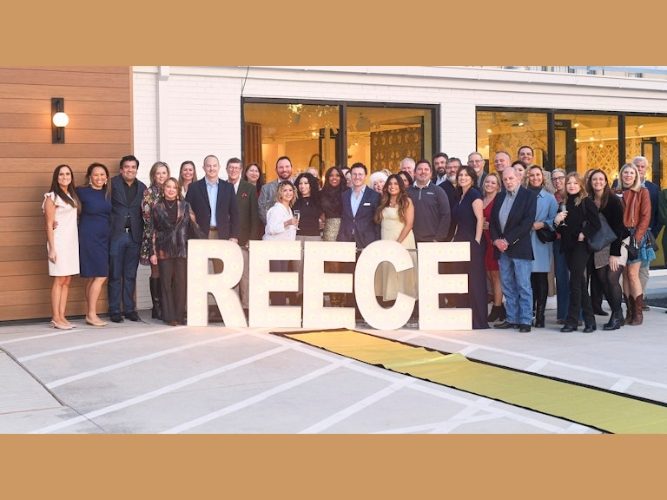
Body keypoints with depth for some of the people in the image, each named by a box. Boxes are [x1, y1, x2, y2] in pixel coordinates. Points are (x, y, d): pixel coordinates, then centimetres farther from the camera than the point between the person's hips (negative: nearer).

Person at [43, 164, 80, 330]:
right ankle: (56, 318, -3)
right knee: (59, 280, -6)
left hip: (72, 241, 6)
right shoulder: (52, 197, -5)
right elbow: (49, 225, -7)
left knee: (67, 281, 4)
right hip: (59, 241, -6)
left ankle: (61, 316, 7)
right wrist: (52, 248, -12)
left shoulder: (72, 196, 14)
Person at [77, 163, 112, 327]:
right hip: (89, 237, -6)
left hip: (104, 238, 6)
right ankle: (91, 314, -6)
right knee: (100, 276, -11)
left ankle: (90, 314, 11)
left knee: (92, 277, 8)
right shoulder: (83, 192, -5)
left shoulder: (108, 194, 10)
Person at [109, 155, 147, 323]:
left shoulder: (142, 187, 11)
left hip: (134, 235, 3)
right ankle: (114, 310, 7)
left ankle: (129, 309, 15)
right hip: (116, 235, -3)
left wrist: (143, 234, 3)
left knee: (131, 275, 8)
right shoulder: (113, 184, 0)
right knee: (115, 275, 2)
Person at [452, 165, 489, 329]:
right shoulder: (460, 196, 17)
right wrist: (455, 238, 14)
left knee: (474, 280, -5)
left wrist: (477, 241, -19)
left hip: (472, 243, -8)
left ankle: (477, 320, -1)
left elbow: (480, 219, -14)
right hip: (460, 242, 8)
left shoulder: (474, 194, -7)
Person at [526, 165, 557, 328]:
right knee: (528, 278, -1)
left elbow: (554, 220, 4)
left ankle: (540, 316, 3)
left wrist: (542, 224, -11)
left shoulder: (550, 198, 8)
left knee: (541, 279, -2)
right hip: (525, 241, 1)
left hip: (542, 242, -1)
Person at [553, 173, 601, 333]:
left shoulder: (586, 202, -5)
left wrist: (583, 234, -15)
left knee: (575, 282, -9)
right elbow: (561, 228, 15)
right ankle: (589, 320, 16)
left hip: (580, 246, -6)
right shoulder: (564, 203, 13)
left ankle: (572, 320, -4)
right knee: (580, 283, 10)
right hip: (568, 246, 6)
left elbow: (596, 224, -9)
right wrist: (557, 221, -5)